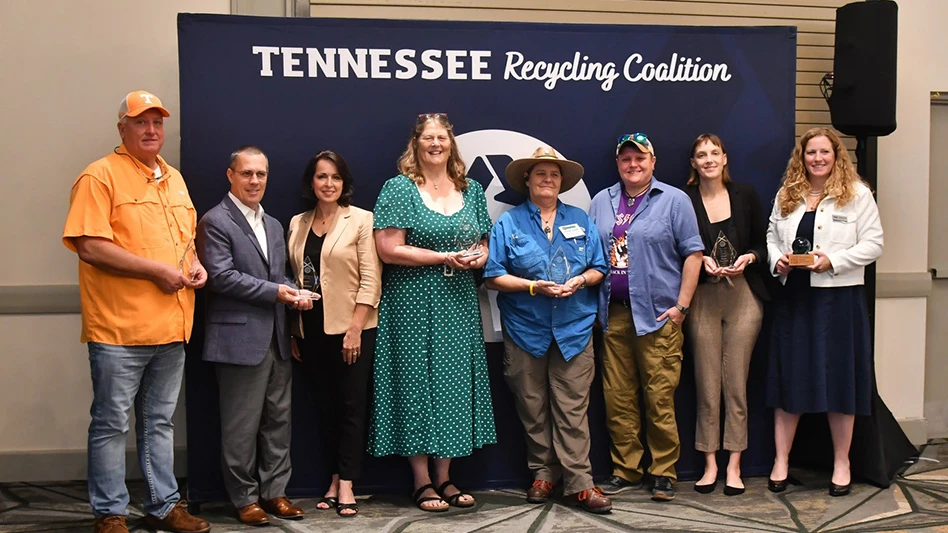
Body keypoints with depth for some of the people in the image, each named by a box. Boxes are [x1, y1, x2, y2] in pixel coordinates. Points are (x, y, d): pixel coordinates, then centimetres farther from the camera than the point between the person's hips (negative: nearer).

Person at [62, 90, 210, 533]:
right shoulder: (100, 176, -8)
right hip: (119, 328, -7)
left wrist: (194, 265, 4)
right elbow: (89, 247, -18)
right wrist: (158, 270, -17)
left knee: (159, 422, 15)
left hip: (171, 327, 7)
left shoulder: (174, 179, 15)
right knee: (111, 424, 3)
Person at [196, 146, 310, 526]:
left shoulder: (273, 225, 18)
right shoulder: (216, 221, -7)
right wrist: (274, 292, -15)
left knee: (278, 420, 12)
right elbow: (221, 276, -16)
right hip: (240, 337, -7)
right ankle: (245, 498, 14)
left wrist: (294, 294, -1)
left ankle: (274, 491, 23)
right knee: (242, 425, 2)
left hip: (277, 337, 7)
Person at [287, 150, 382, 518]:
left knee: (351, 407, 0)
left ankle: (347, 486, 4)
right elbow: (294, 278, 11)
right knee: (326, 407, 11)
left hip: (352, 329, -5)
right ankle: (333, 481, 19)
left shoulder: (361, 220, -5)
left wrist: (355, 328, -15)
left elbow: (370, 279, -9)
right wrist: (293, 332, 8)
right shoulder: (297, 224, 9)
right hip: (311, 330, 5)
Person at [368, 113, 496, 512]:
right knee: (417, 385, -1)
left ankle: (444, 478, 17)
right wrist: (445, 257, -15)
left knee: (455, 384, 6)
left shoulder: (471, 190, 11)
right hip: (413, 303, -5)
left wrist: (478, 257, -8)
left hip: (459, 303, 5)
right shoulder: (399, 188, -4)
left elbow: (483, 246, 16)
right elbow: (389, 250, -12)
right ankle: (422, 481, 9)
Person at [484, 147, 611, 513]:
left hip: (574, 328, 1)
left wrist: (580, 281, -11)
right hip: (525, 328, 0)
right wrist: (533, 286, -15)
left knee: (572, 408, -2)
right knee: (533, 408, 8)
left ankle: (579, 482, 2)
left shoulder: (580, 220, 10)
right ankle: (543, 473, 22)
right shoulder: (508, 223, 3)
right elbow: (494, 276, -2)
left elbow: (599, 268, 10)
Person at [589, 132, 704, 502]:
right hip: (613, 315, 4)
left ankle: (663, 473, 8)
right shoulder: (602, 202, 14)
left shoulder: (674, 200, 3)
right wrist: (593, 304, 8)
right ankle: (625, 470, 17)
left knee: (660, 398, -3)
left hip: (657, 315, -4)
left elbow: (693, 253, -1)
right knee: (617, 398, 7)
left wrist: (681, 306, -7)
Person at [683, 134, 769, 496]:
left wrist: (748, 258, -8)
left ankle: (734, 466, 9)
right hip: (702, 298, -1)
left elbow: (764, 244, 11)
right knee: (707, 385, 1)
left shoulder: (745, 195, 8)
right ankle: (710, 463, 11)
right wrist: (702, 262, -13)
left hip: (743, 296, 1)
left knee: (736, 384, 1)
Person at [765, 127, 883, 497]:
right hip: (794, 297, 3)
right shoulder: (787, 195, 11)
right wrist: (777, 259, -5)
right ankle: (781, 461, 14)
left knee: (839, 378, 3)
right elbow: (771, 236, 15)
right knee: (789, 378, 6)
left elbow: (873, 245, -5)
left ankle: (841, 463, 16)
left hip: (838, 297, -3)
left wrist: (833, 260, -17)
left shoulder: (857, 194, -1)